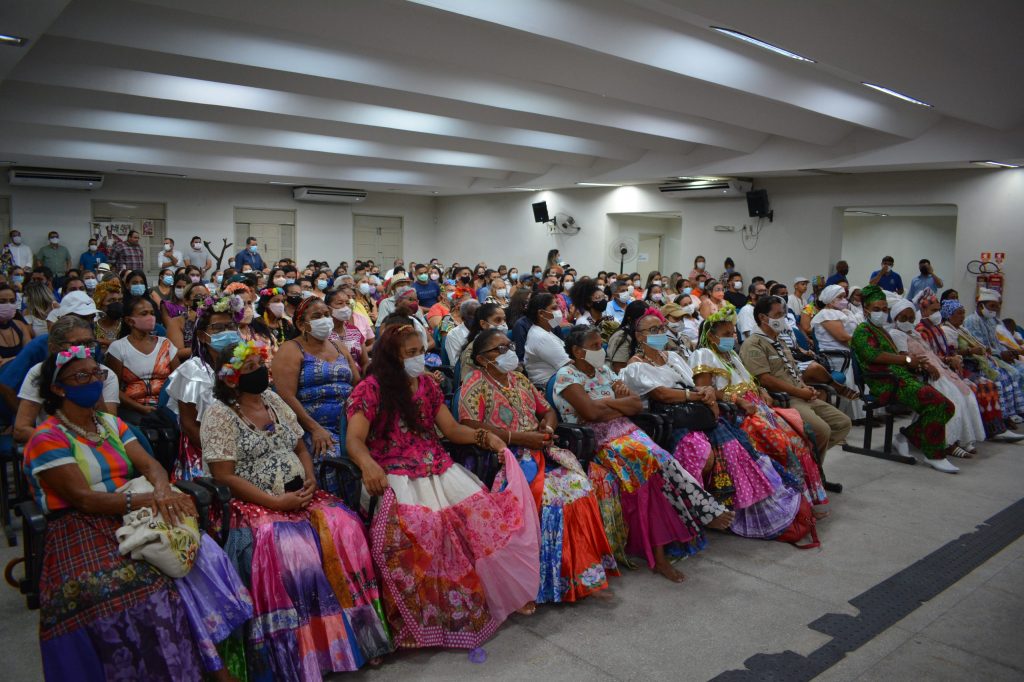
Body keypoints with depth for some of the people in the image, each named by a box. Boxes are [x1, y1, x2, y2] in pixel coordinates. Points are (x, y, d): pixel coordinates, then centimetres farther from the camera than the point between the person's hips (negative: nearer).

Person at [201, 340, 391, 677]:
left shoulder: (275, 401, 12)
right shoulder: (219, 415, -6)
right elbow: (224, 476, -12)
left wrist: (311, 479, -4)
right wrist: (276, 502, -17)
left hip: (301, 495, 6)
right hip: (257, 505, -5)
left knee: (345, 528, -21)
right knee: (288, 548, -34)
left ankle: (355, 633, -10)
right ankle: (302, 654, -19)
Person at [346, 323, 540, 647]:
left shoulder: (427, 384, 15)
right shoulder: (370, 389, -1)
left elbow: (452, 429, 16)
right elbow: (355, 440, -10)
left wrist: (485, 436, -2)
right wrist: (368, 465, -32)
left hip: (439, 468, 6)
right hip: (394, 474, -5)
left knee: (482, 509, -16)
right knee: (414, 524, -34)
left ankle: (505, 590, 2)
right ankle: (413, 620, -20)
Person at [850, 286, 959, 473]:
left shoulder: (882, 331, 31)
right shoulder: (863, 330, 3)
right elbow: (873, 354, -16)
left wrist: (915, 364, 6)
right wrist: (908, 359, -16)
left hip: (902, 377, 9)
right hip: (886, 383, -9)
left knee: (946, 406, -5)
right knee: (934, 400, -27)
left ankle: (905, 436, 8)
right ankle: (933, 455, -16)